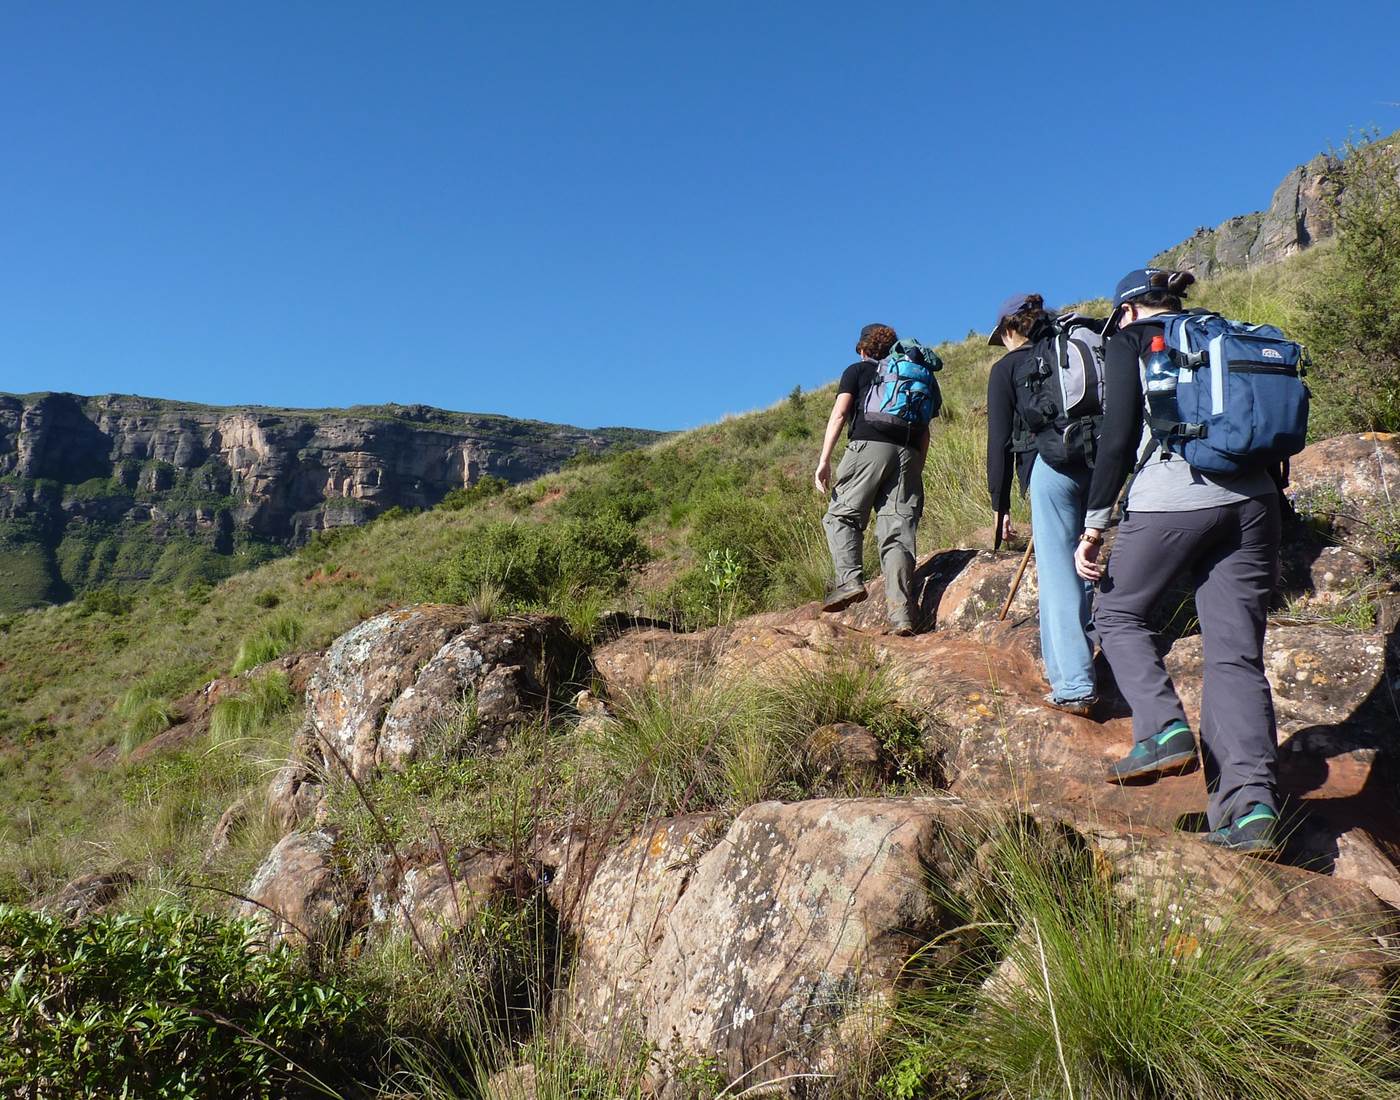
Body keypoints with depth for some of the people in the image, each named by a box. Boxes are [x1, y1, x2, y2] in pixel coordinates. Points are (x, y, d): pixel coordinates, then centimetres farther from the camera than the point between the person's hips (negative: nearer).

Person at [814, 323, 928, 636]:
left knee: (841, 515, 5)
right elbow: (924, 431, 22)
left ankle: (849, 579, -18)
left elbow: (839, 414, 1)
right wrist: (917, 470, 23)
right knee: (899, 530, -1)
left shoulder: (857, 370, 16)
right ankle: (902, 613, -10)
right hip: (908, 455, 4)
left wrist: (824, 459, -4)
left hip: (869, 447, -4)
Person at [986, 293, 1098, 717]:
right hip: (1095, 466, 6)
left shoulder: (1007, 367, 8)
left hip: (1050, 466, -5)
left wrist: (1000, 504, 7)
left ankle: (1075, 688, -8)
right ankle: (1060, 664, 29)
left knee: (1058, 573, -5)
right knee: (1079, 567, 17)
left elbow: (1000, 440, 4)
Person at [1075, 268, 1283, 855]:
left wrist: (1093, 527, -4)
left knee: (1118, 613, 16)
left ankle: (1164, 730, -4)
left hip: (1169, 499, -5)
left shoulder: (1130, 343, 7)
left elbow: (1118, 437, -4)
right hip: (1250, 501, 5)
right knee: (1236, 653, 3)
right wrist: (1270, 513, 22)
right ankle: (1252, 803, -8)